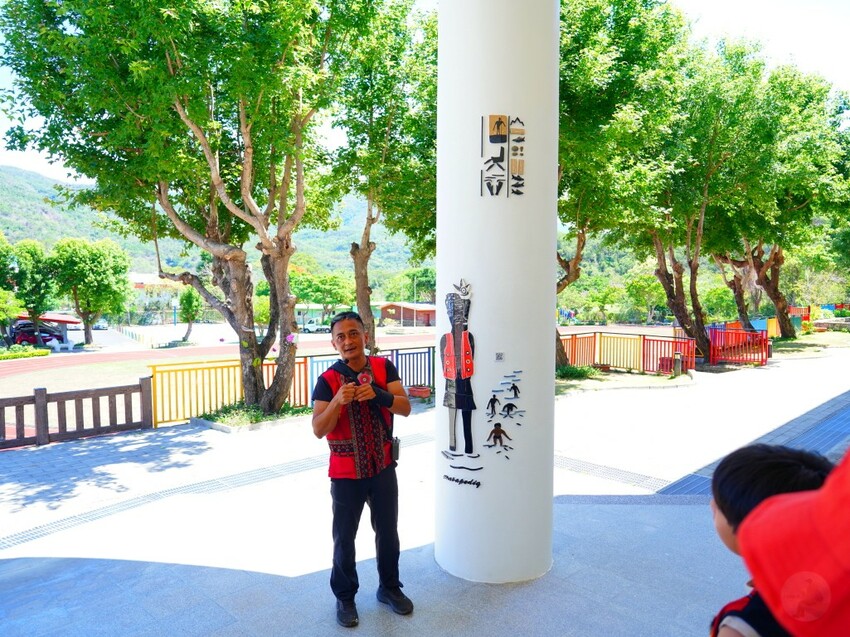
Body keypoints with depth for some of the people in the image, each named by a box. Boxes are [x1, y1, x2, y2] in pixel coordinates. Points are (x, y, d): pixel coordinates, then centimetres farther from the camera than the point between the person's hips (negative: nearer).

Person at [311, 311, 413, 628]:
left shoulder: (384, 368, -6)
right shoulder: (327, 381, -13)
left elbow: (405, 408, -12)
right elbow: (318, 430, -16)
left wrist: (377, 393, -30)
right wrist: (338, 401, -34)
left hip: (383, 467, 2)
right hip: (346, 472, -2)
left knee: (388, 531, 17)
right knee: (344, 537, 11)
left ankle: (389, 587, 39)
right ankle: (345, 597, 32)